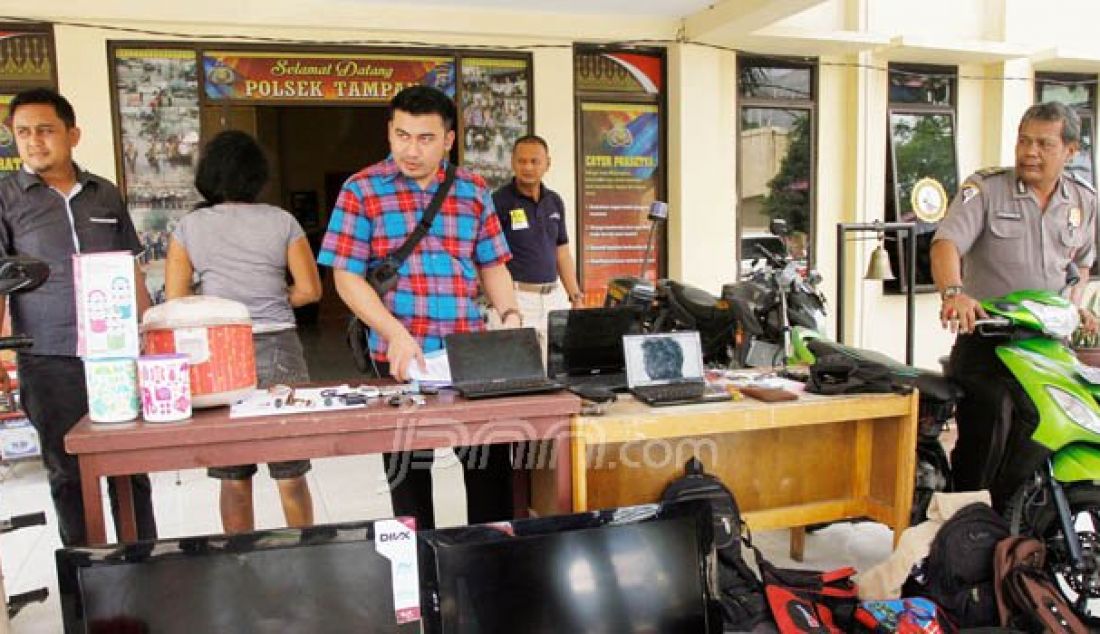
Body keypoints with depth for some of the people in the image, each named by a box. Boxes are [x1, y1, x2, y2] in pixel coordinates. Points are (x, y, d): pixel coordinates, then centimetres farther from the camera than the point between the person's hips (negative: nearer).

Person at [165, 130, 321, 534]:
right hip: (278, 349, 0)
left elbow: (175, 301, -1)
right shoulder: (282, 222, 0)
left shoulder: (189, 227, 2)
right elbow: (310, 289, -1)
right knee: (291, 475, 10)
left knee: (234, 479, 12)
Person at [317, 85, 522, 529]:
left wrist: (510, 316, -5)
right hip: (399, 356, -2)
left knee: (490, 461, 7)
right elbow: (346, 276, -5)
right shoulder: (362, 190, 0)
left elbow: (492, 264, 13)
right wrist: (396, 334, -17)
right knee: (408, 468, 10)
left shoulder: (473, 190, 9)